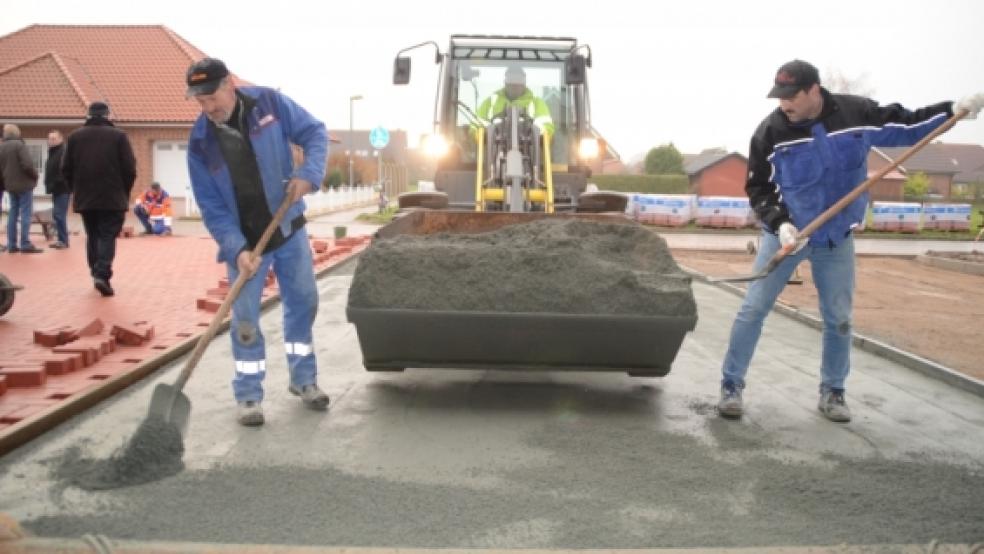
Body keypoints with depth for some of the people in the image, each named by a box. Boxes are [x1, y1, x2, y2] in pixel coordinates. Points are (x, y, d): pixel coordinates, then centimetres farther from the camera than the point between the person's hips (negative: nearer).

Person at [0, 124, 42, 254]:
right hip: (24, 184, -7)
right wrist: (35, 175, -4)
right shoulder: (19, 144, -15)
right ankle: (25, 244, -7)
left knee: (13, 213, 11)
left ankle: (12, 244, 11)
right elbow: (28, 164, -21)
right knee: (25, 214, -4)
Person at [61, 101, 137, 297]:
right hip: (113, 198, -3)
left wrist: (77, 189, 18)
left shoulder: (75, 136, 7)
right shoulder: (118, 136, -2)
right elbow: (130, 169, -5)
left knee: (92, 236, 16)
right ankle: (102, 275, -18)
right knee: (107, 236, -3)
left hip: (85, 198, 3)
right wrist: (124, 192, 9)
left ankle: (96, 273, 20)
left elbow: (66, 168, 6)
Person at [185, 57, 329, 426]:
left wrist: (308, 173, -22)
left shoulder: (270, 103, -12)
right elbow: (212, 208, -12)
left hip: (289, 229, 2)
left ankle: (304, 380, 27)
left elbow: (314, 133, -4)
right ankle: (248, 397, 14)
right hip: (245, 242, -2)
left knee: (303, 303, 11)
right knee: (245, 320, -1)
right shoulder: (200, 143, -14)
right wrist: (237, 249, -25)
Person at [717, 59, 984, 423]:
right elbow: (757, 188, -8)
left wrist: (952, 110, -8)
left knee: (839, 318, 8)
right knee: (754, 309, -5)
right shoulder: (770, 132, -15)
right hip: (785, 233, -2)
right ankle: (731, 385, 6)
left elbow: (907, 126, 3)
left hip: (836, 238, 2)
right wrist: (779, 223, -22)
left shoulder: (856, 113, -11)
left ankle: (832, 392, 24)